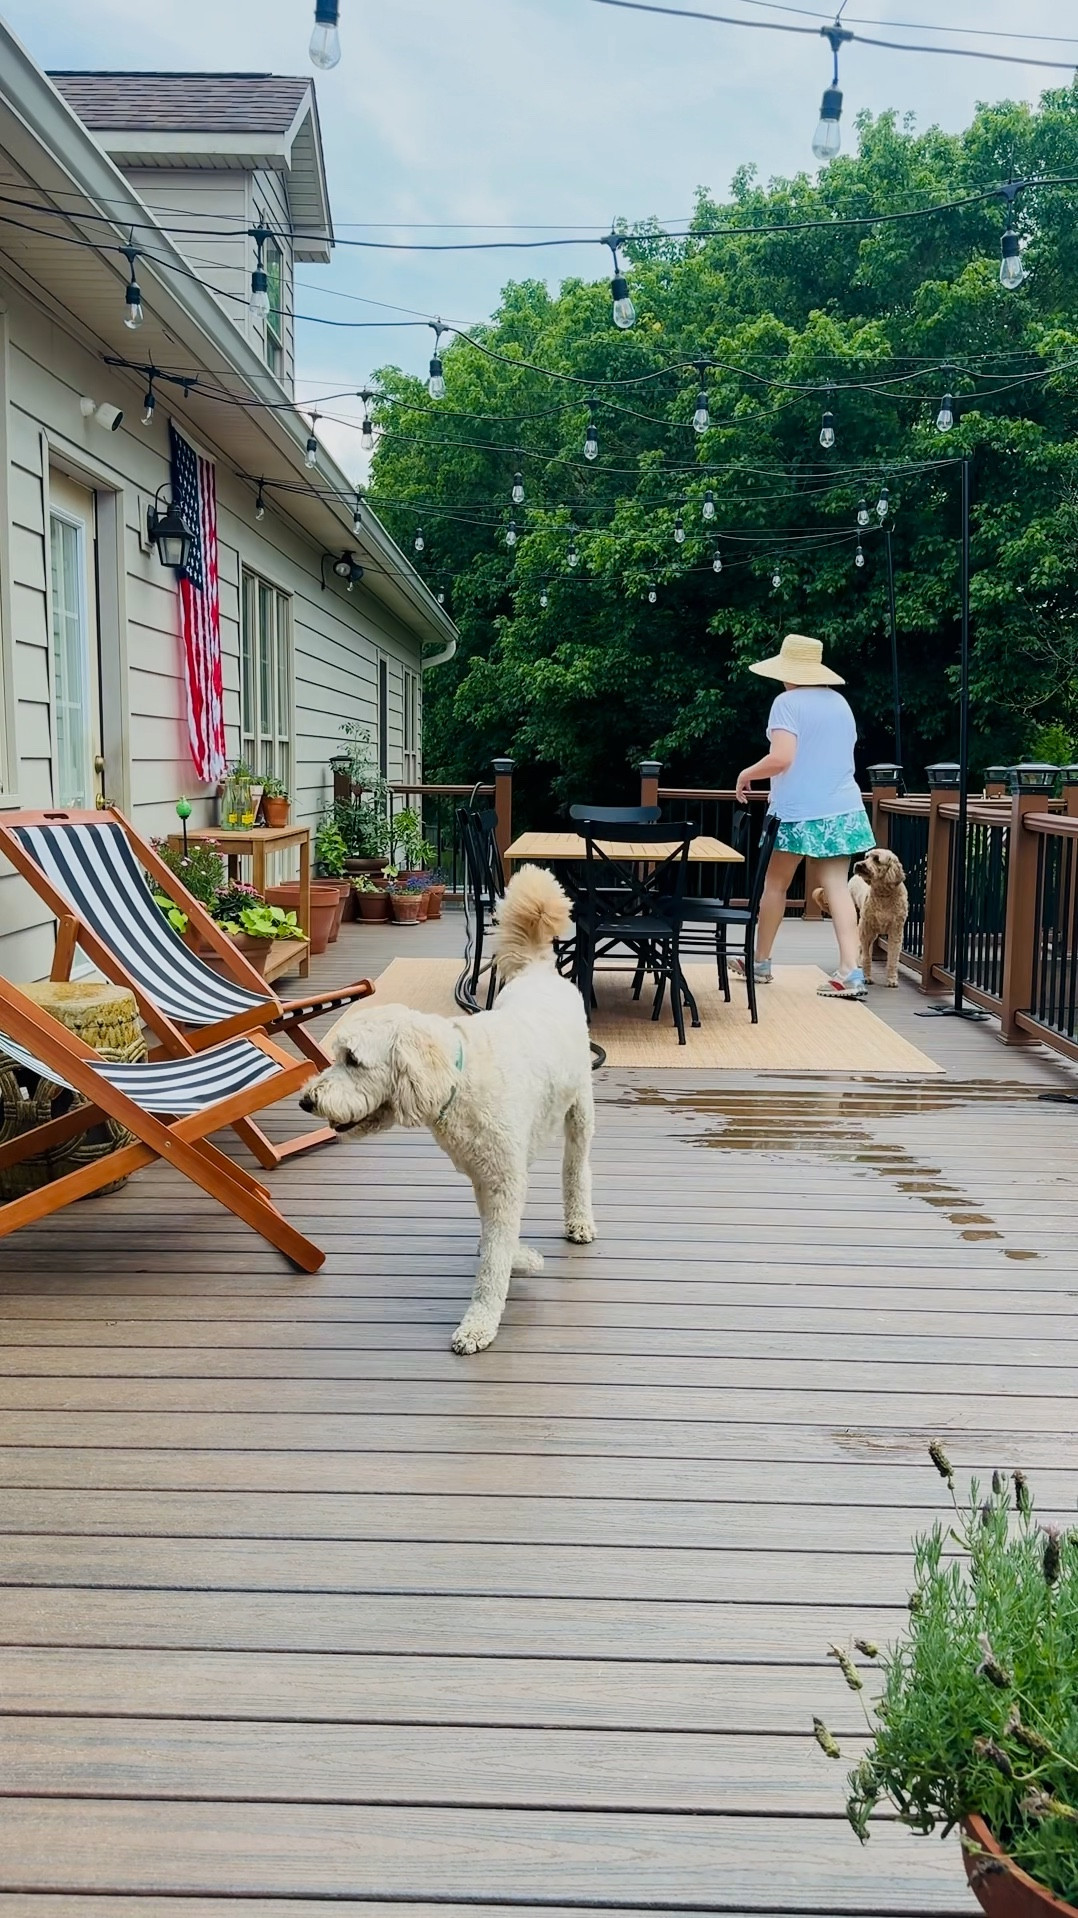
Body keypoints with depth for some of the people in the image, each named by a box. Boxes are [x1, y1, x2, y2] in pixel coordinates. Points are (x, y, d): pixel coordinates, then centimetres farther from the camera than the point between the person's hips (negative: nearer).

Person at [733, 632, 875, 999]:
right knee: (837, 887, -1)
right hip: (843, 809, 5)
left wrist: (746, 774, -4)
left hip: (797, 812, -5)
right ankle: (850, 970, -12)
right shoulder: (840, 703, 11)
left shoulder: (787, 703, -9)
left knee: (775, 884, 11)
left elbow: (781, 758, -20)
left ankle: (761, 962, 23)